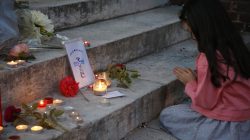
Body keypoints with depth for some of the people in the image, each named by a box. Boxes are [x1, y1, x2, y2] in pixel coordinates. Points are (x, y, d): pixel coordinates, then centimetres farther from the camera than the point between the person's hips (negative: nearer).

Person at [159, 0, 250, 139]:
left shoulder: (207, 59, -25)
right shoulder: (234, 46, -2)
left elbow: (205, 102, -16)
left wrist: (190, 83, -1)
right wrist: (197, 76, 6)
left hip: (228, 125, -8)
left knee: (166, 117, 4)